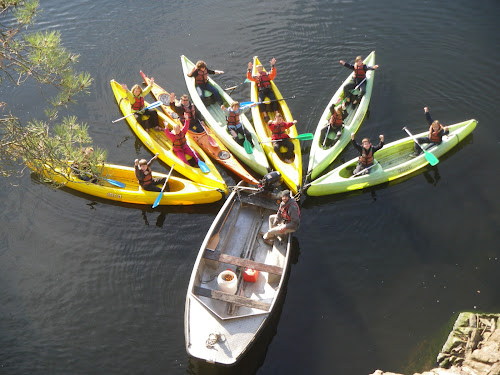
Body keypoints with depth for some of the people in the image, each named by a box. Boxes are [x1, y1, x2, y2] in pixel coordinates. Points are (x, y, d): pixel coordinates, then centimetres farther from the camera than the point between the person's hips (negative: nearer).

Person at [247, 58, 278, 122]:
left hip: (268, 90, 0)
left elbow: (273, 74, 4)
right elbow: (249, 77, 5)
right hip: (261, 91, 0)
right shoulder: (255, 77, 20)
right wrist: (249, 70, -7)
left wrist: (272, 66, -7)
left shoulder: (267, 75, 20)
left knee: (274, 100, -23)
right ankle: (265, 116, -26)